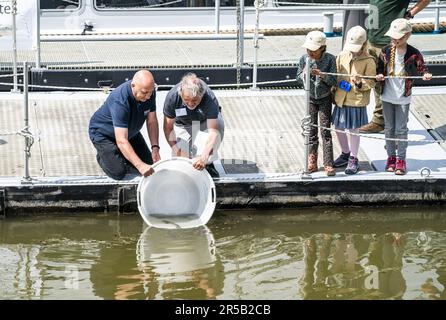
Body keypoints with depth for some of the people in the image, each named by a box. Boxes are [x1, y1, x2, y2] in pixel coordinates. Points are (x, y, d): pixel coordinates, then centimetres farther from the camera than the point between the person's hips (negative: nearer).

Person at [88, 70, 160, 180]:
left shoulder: (149, 92, -22)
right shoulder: (119, 100, -42)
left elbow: (152, 121, -10)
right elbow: (121, 141, -46)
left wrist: (155, 148, -23)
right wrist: (140, 165, -55)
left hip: (129, 130, 6)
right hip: (102, 133, -6)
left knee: (148, 163, 1)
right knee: (118, 172, -16)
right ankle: (102, 156, 15)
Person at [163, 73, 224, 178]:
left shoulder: (210, 99, -40)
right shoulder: (172, 97, -34)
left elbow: (213, 132, -46)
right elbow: (168, 127, -22)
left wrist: (204, 157, -60)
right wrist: (176, 149, -36)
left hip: (205, 122, -1)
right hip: (182, 124, 1)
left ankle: (207, 164, -10)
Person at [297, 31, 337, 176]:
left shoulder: (330, 59, -14)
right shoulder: (304, 59, -8)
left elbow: (333, 81, -13)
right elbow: (299, 81, -2)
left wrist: (322, 74, -30)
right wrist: (304, 73, -23)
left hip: (325, 99, -2)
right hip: (310, 98, 2)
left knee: (325, 131, -5)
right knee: (311, 131, 7)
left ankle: (328, 165, -3)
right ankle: (312, 162, 17)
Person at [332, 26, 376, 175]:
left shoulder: (368, 61, -10)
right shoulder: (342, 56, 1)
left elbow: (371, 83, -8)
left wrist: (360, 83, -25)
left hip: (357, 101, -5)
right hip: (340, 99, 5)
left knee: (354, 130, 4)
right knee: (338, 128, 14)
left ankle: (353, 159, 18)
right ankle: (345, 154, 35)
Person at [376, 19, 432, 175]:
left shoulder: (413, 54, -11)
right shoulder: (386, 51, -3)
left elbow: (421, 68, -1)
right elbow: (380, 67, 7)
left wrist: (425, 74, -22)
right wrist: (380, 75, -14)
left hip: (403, 98, -3)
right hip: (387, 96, 3)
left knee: (401, 129, 2)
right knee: (389, 128, 12)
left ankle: (401, 159, 13)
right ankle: (391, 157, 24)